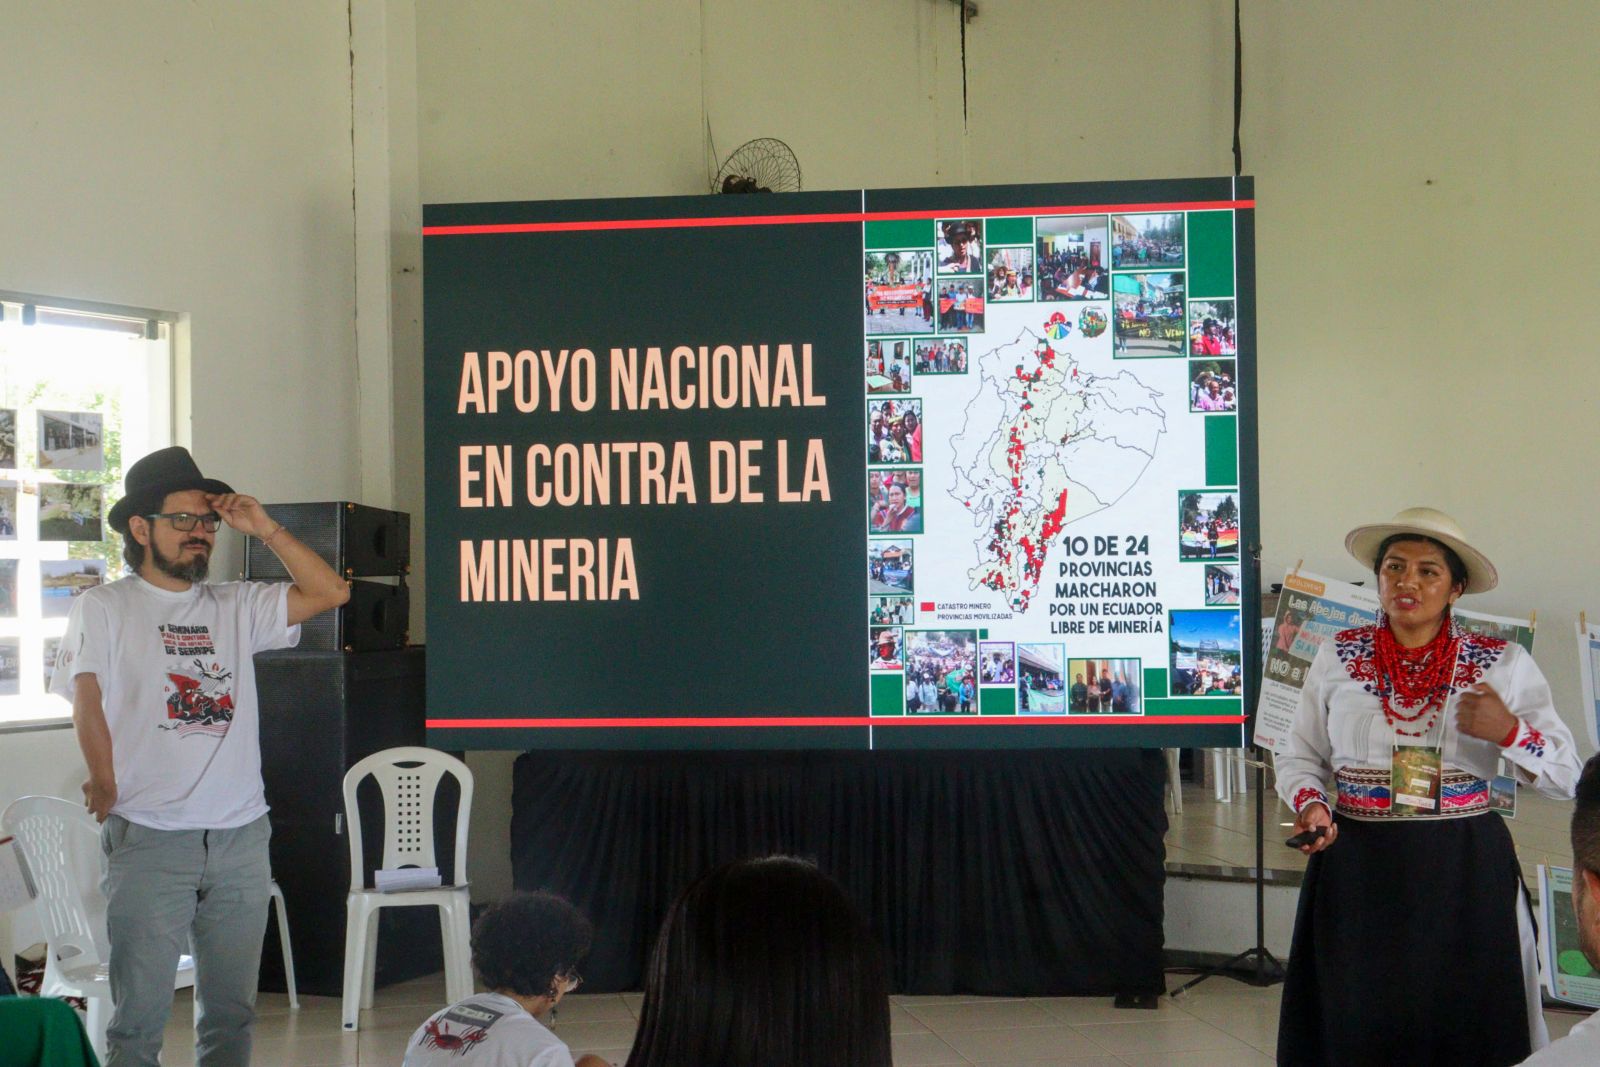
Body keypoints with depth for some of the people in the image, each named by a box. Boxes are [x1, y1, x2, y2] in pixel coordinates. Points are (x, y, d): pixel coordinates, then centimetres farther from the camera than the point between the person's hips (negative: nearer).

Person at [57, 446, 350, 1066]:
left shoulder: (235, 608, 13)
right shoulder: (103, 609, 4)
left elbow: (330, 592, 7)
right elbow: (87, 700, -4)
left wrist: (264, 529, 2)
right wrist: (105, 785, -9)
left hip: (241, 835, 4)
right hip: (149, 840, -4)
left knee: (232, 1011, 10)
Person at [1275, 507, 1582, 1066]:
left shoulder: (1504, 664, 1)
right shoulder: (1338, 656, 5)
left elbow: (1566, 777, 0)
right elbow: (1298, 756, 10)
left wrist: (1509, 732, -18)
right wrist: (1309, 805, -10)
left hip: (1466, 872, -1)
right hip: (1357, 869, 1)